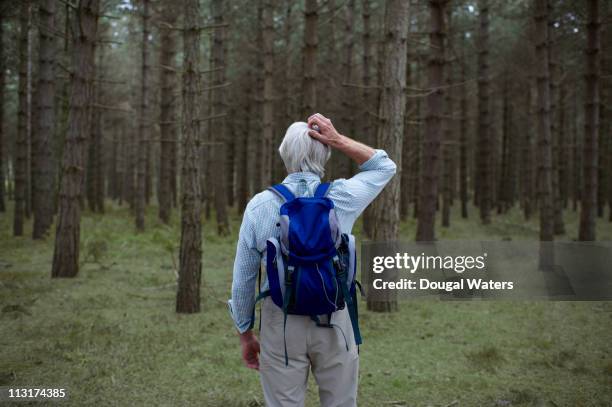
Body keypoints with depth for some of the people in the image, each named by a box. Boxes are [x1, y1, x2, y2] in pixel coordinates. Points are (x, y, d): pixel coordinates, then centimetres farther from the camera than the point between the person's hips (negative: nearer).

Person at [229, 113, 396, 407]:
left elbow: (243, 280, -3)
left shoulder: (259, 206, -7)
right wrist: (338, 141, -2)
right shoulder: (341, 199, -7)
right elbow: (385, 167, 12)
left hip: (281, 325, 0)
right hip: (334, 322, 1)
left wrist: (245, 335, 9)